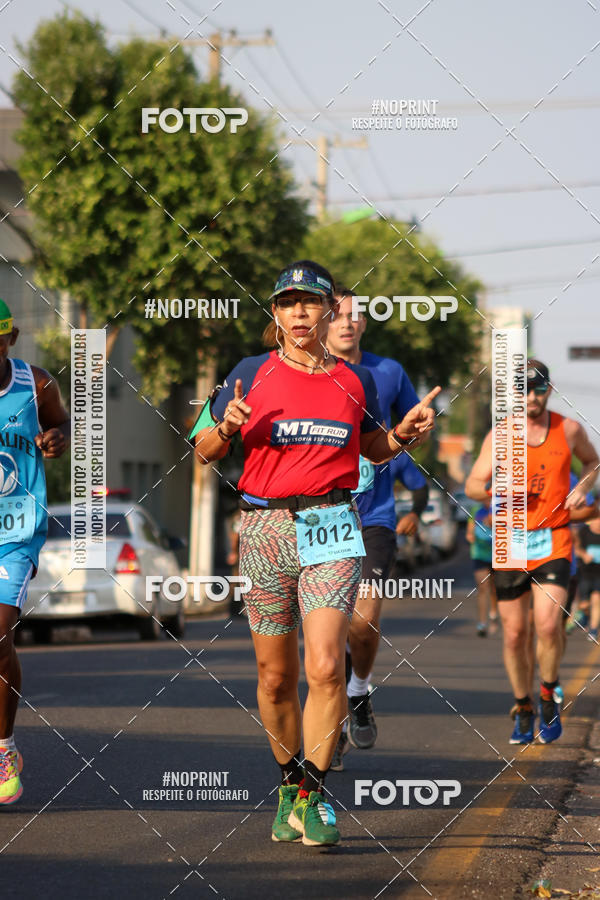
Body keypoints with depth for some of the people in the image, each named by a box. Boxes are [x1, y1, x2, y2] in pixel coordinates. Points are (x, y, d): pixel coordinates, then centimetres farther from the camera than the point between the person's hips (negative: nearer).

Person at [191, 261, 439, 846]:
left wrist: (403, 434, 5)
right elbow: (204, 452, 10)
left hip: (331, 529, 0)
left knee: (325, 668, -14)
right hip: (265, 527, 0)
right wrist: (227, 427, -11)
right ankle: (289, 781, 24)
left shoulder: (355, 381, 10)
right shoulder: (252, 375, 5)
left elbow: (373, 449, 26)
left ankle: (312, 794, -5)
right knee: (275, 676, 5)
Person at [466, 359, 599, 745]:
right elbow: (472, 486, 1)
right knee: (515, 633, 3)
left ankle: (549, 696, 6)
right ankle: (523, 710, 21)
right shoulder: (500, 435, -1)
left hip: (553, 541, -1)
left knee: (548, 624, -18)